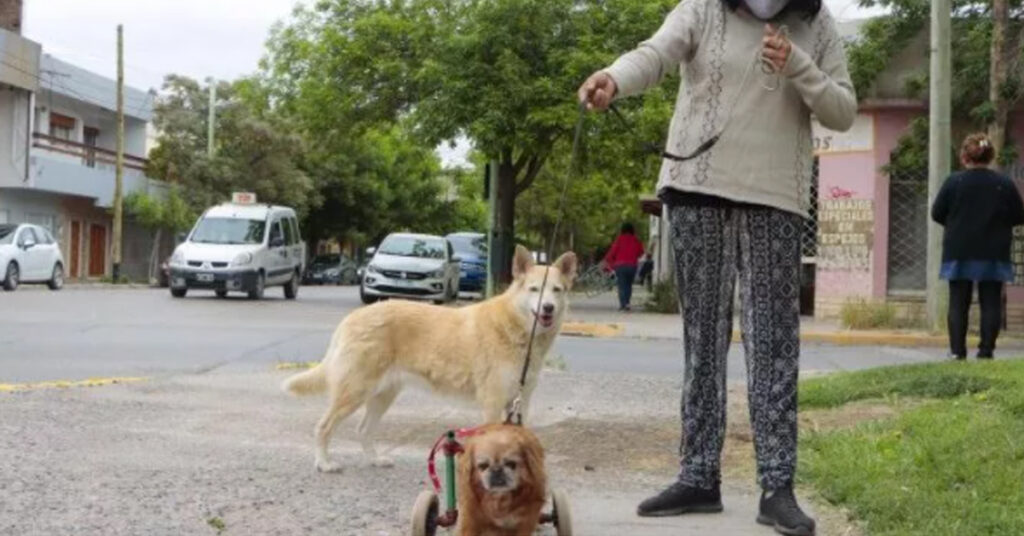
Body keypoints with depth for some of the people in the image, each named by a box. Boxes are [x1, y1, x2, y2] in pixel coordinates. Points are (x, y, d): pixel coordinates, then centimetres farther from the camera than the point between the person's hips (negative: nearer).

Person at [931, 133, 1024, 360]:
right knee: (991, 303, 5)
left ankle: (957, 350, 1)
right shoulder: (1005, 184, -4)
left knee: (958, 303, 5)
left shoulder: (953, 182, -7)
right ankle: (987, 350, 2)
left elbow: (937, 214, -2)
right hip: (993, 255, 0)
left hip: (959, 253, 0)